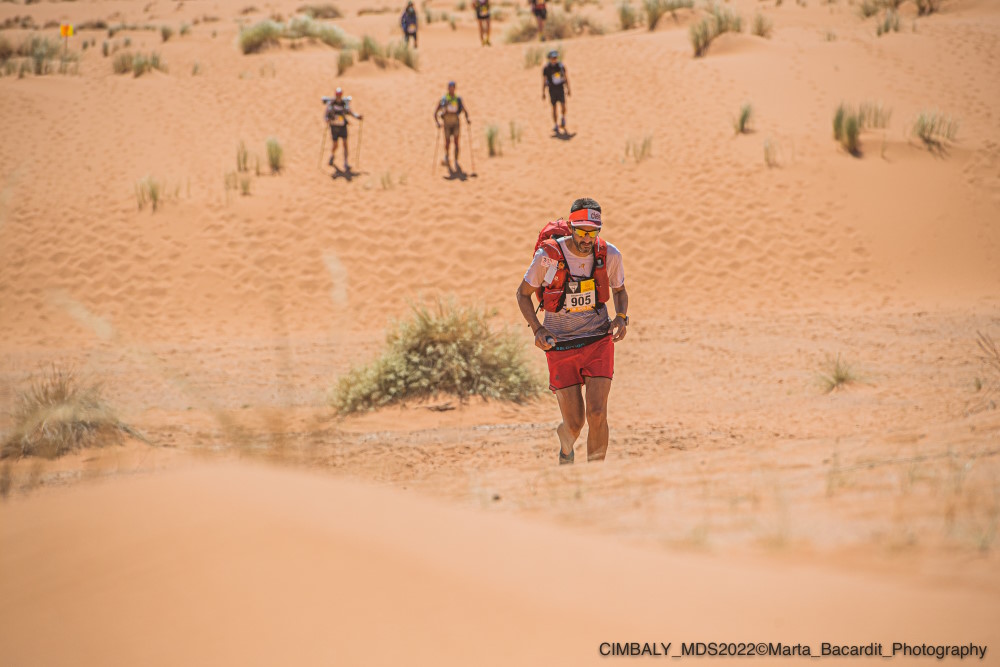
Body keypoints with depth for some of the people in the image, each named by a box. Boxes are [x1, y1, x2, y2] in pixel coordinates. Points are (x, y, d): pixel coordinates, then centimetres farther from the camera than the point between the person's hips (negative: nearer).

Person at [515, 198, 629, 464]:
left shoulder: (610, 255, -6)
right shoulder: (548, 256, -13)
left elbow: (619, 291, 15)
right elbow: (523, 294, 2)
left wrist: (621, 317, -6)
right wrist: (538, 330, -11)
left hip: (598, 341, 1)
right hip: (560, 345, -1)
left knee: (597, 413, -15)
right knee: (574, 424, 1)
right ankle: (566, 442, 39)